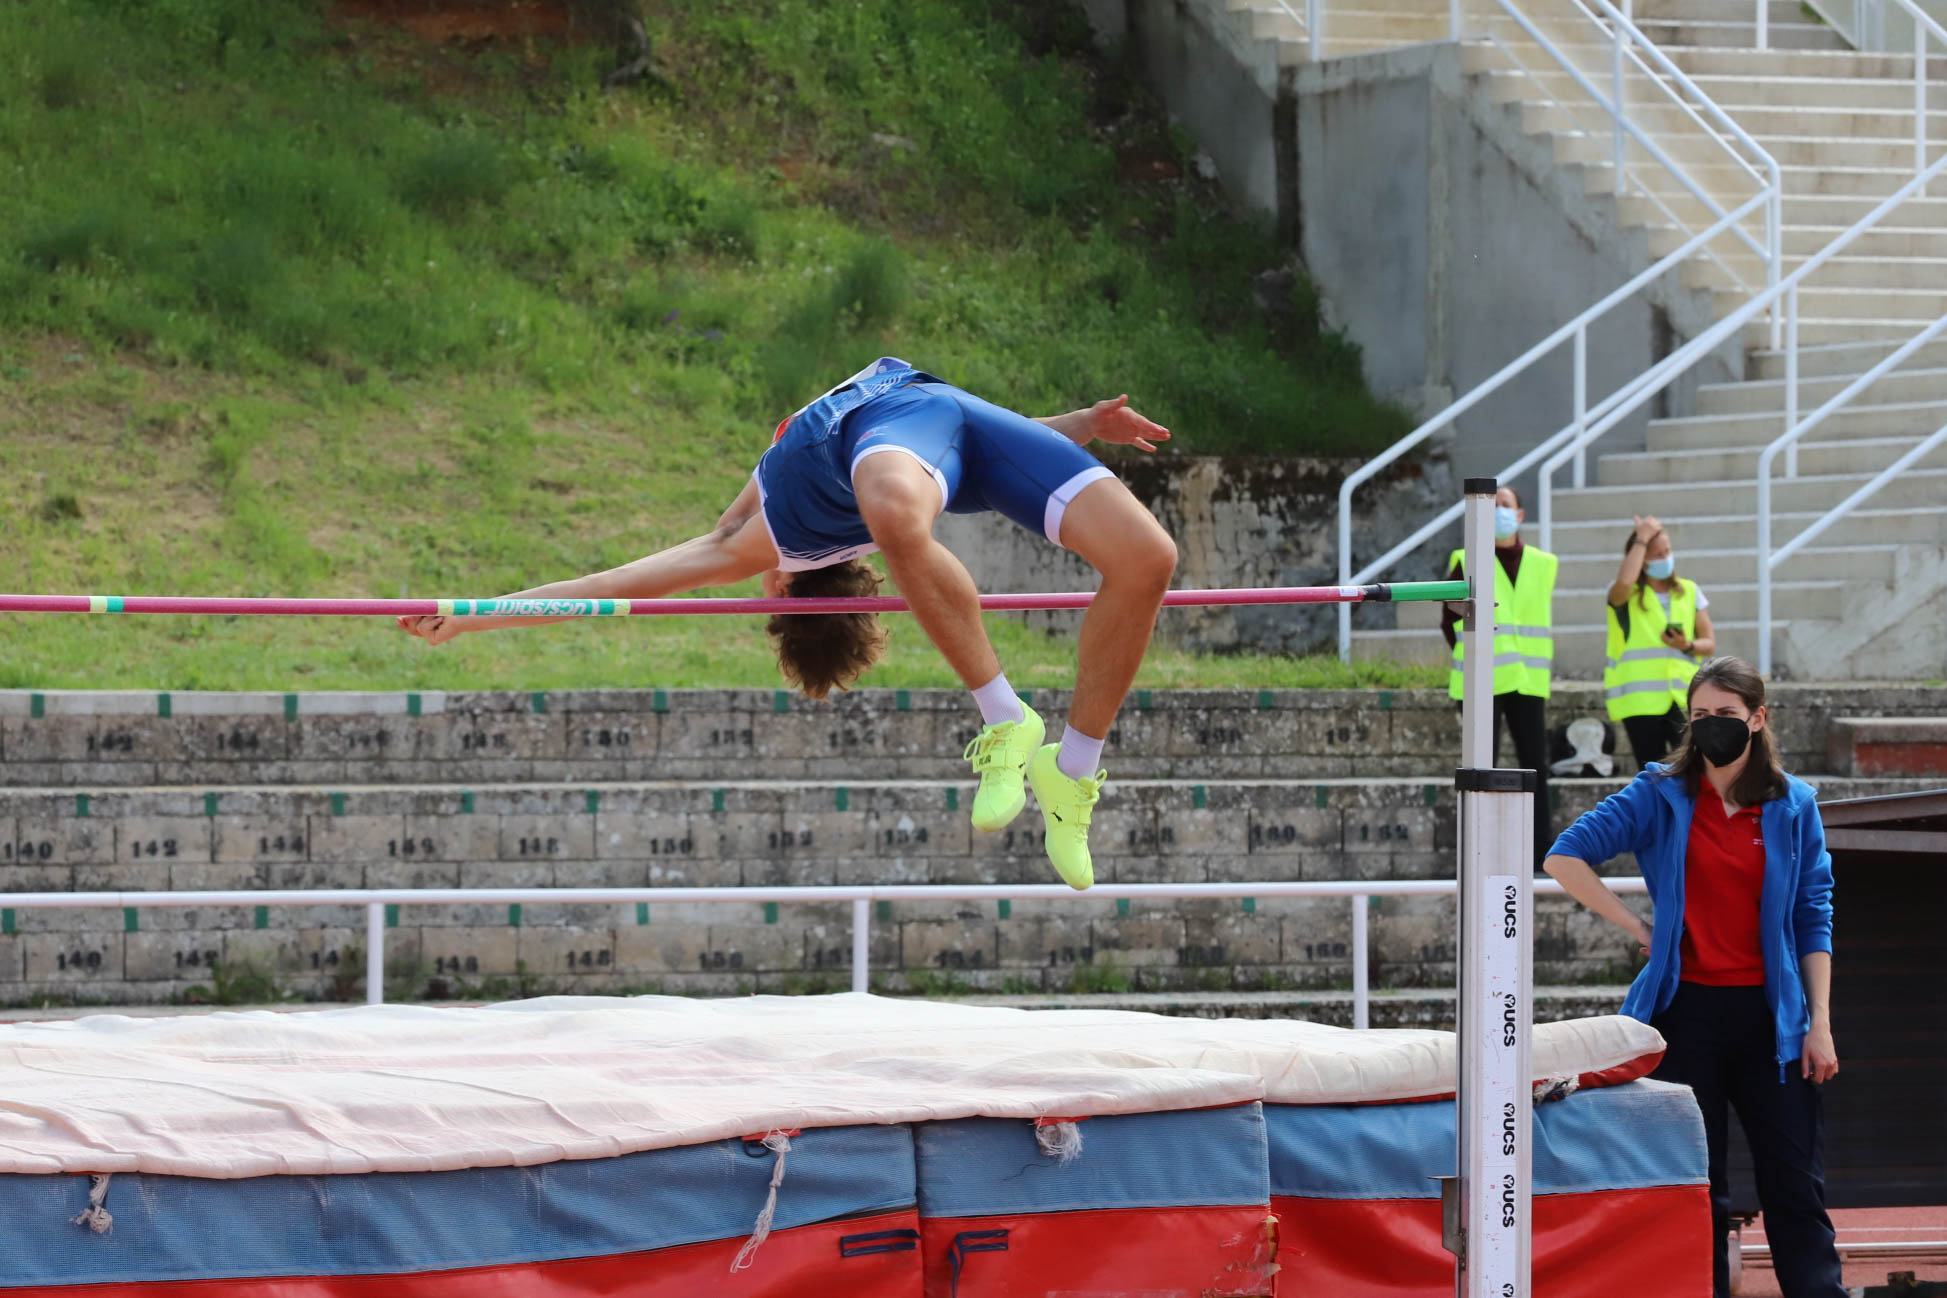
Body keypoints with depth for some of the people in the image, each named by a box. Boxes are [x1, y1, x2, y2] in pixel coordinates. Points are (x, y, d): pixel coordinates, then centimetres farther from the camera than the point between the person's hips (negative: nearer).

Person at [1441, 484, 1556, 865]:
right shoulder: (1466, 563, 1)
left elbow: (1546, 623, 17)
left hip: (1528, 684, 3)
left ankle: (1540, 852, 6)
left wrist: (1542, 666, 8)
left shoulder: (1542, 566, 10)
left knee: (1535, 765, 1)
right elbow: (1449, 620, 6)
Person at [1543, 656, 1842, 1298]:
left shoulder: (1793, 806, 5)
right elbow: (1564, 857, -1)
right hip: (1687, 1010, -1)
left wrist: (1819, 1022, 0)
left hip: (1768, 1014, 1)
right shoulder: (1662, 795, 2)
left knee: (1796, 1185, -2)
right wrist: (1635, 927, -5)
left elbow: (1814, 920, 7)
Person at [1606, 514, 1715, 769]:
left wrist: (1687, 645, -9)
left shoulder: (1688, 591, 13)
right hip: (1640, 700, -2)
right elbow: (1624, 581, -23)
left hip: (1683, 697, 2)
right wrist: (1642, 540, -13)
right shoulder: (1626, 595, 3)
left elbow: (1709, 643, 14)